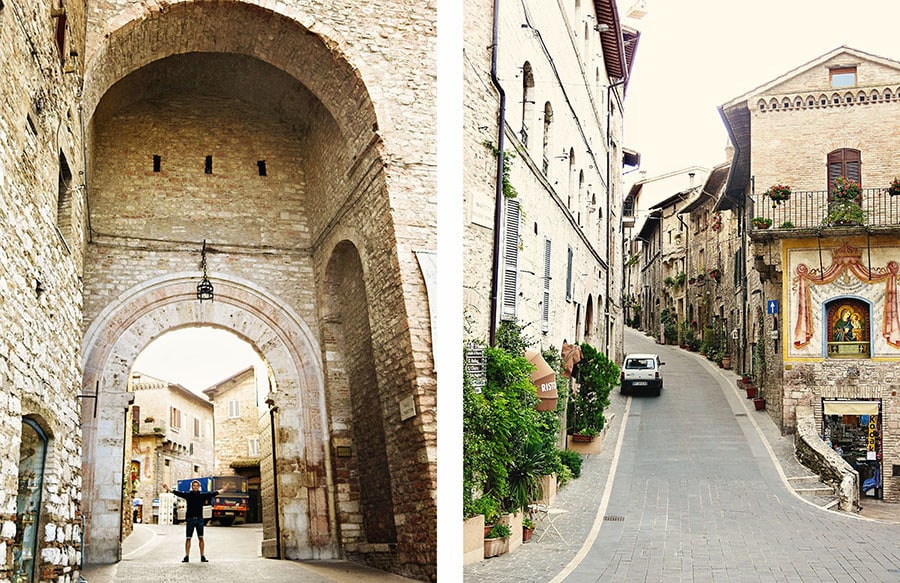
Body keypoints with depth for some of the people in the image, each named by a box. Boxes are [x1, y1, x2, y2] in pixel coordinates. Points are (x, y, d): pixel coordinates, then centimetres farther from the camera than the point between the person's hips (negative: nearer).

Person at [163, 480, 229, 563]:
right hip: (190, 519, -1)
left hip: (199, 519, 1)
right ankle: (187, 556, 9)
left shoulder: (202, 495, 7)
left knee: (201, 538, 1)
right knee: (188, 538, 3)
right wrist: (168, 489, -12)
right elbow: (177, 493, -2)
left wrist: (222, 490, 3)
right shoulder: (187, 494, 4)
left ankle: (203, 556, 6)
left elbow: (212, 494, 7)